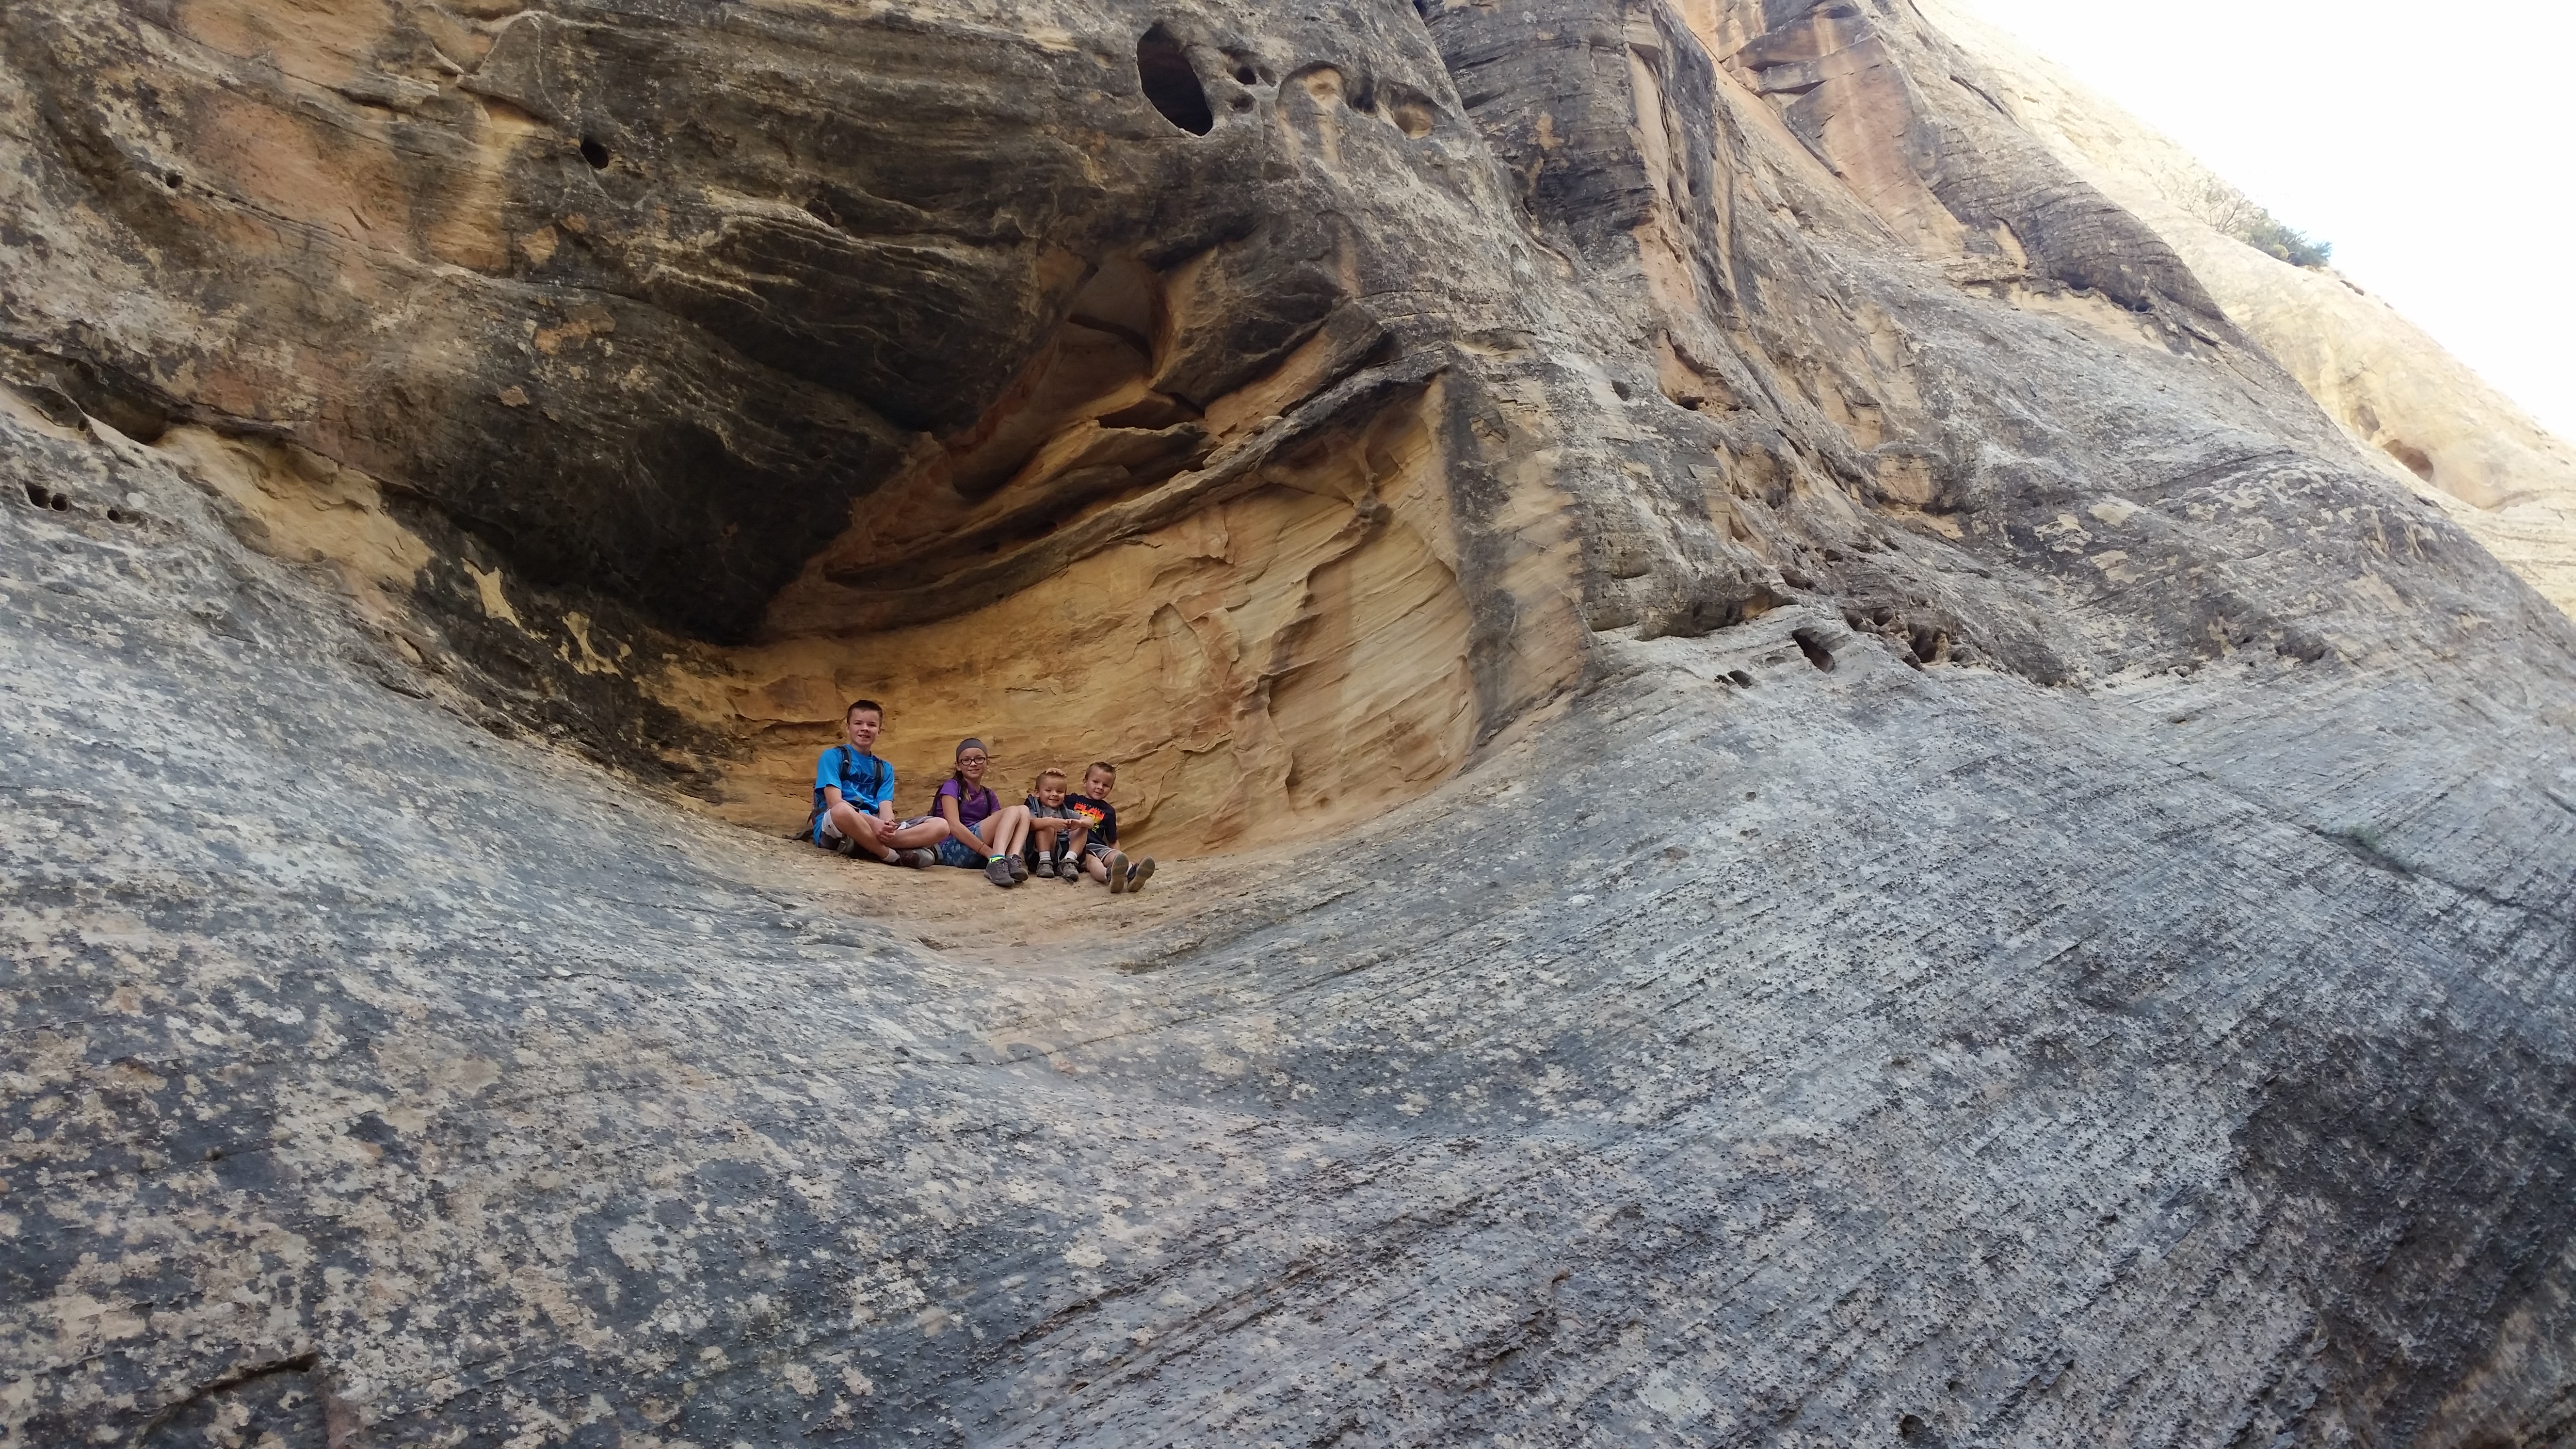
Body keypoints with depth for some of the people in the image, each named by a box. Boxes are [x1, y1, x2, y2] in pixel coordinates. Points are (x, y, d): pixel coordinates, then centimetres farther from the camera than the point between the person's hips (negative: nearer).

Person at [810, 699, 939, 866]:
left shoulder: (885, 769, 21)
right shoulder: (833, 756, 6)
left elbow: (885, 806, 5)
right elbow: (835, 802, -8)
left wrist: (887, 826, -21)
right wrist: (873, 822, -23)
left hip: (875, 830, 5)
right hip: (833, 827, -5)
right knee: (843, 811, -43)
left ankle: (863, 846, -28)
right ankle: (894, 856, -24)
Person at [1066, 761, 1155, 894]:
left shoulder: (1109, 811, 23)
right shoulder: (1071, 801, 16)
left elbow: (1113, 841, 24)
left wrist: (1119, 856, 6)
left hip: (1098, 847, 3)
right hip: (1076, 847, -3)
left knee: (1114, 856, -30)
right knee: (1092, 860, -35)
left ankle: (1131, 873, -65)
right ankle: (1110, 876, -71)